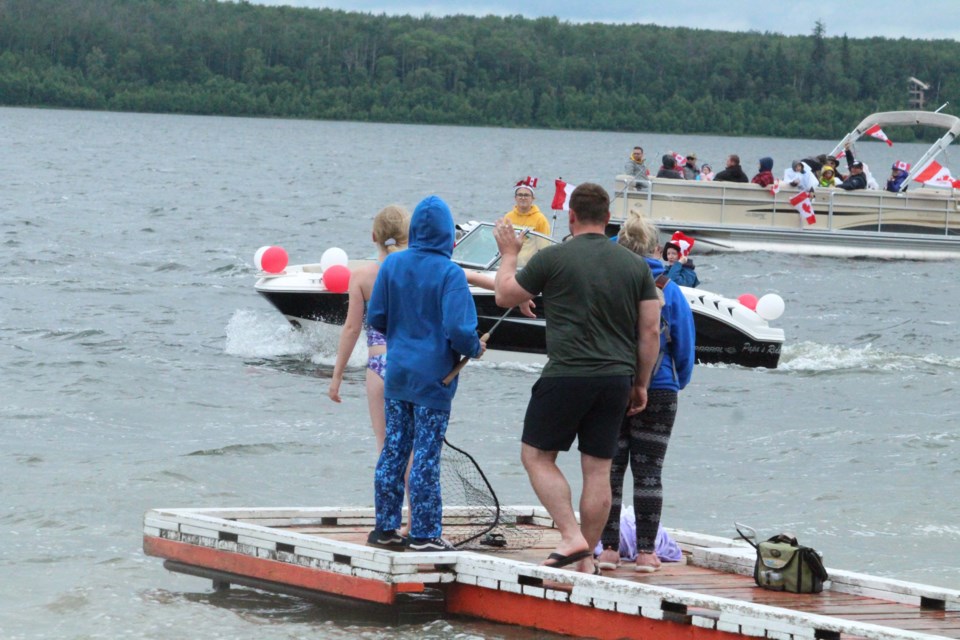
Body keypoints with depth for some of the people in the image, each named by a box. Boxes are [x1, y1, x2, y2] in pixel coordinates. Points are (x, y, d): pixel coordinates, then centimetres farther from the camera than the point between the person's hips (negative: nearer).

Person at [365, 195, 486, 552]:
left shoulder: (392, 265, 0)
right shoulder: (449, 274, -15)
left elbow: (375, 317, 4)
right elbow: (457, 328, -22)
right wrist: (475, 349, -2)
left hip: (397, 374, 5)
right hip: (433, 377, -5)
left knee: (393, 451, 11)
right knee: (426, 458, 0)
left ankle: (385, 528, 16)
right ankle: (424, 534, 5)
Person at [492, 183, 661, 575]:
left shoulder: (554, 259, -5)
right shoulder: (635, 266, 7)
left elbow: (505, 296, 8)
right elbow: (651, 331, 8)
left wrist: (508, 254, 24)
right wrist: (640, 384, 17)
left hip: (566, 375, -4)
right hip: (616, 379, 4)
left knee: (537, 456, 7)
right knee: (598, 469, 8)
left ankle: (571, 537, -7)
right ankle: (587, 558, 11)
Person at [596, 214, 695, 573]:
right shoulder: (670, 291, -5)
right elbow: (684, 345, 0)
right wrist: (682, 381, 18)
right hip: (658, 391, -1)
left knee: (610, 469, 9)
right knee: (648, 472, 5)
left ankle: (608, 548, 7)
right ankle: (646, 551, 5)